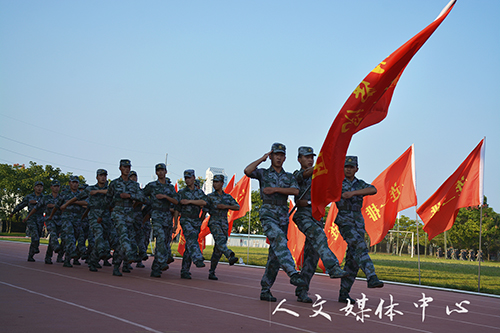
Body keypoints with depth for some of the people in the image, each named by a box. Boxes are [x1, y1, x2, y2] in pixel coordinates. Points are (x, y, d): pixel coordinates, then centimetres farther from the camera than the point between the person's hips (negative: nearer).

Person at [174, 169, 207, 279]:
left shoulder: (199, 192, 12)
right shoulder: (181, 193, 6)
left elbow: (204, 202, -9)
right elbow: (176, 209, 5)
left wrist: (189, 201, -15)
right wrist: (175, 224, 0)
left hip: (196, 222, 3)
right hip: (185, 220, -3)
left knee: (189, 248, 3)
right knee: (191, 237, -31)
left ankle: (185, 271, 6)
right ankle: (198, 260, -47)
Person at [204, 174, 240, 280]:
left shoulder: (228, 197, 13)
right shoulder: (210, 197, 5)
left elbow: (237, 207, 4)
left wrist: (226, 206, -10)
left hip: (224, 224, 4)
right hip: (214, 222, -4)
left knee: (218, 251, 4)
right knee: (220, 239, -33)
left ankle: (211, 272, 11)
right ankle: (230, 257, -57)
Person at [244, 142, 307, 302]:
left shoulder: (289, 177, 18)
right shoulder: (263, 173, 10)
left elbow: (295, 191, -3)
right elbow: (247, 171, -11)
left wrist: (275, 189, -11)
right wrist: (262, 159, 1)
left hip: (283, 216, 4)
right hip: (267, 213, -4)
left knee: (275, 255, 1)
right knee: (279, 240, -31)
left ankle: (265, 290, 7)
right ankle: (293, 273, -44)